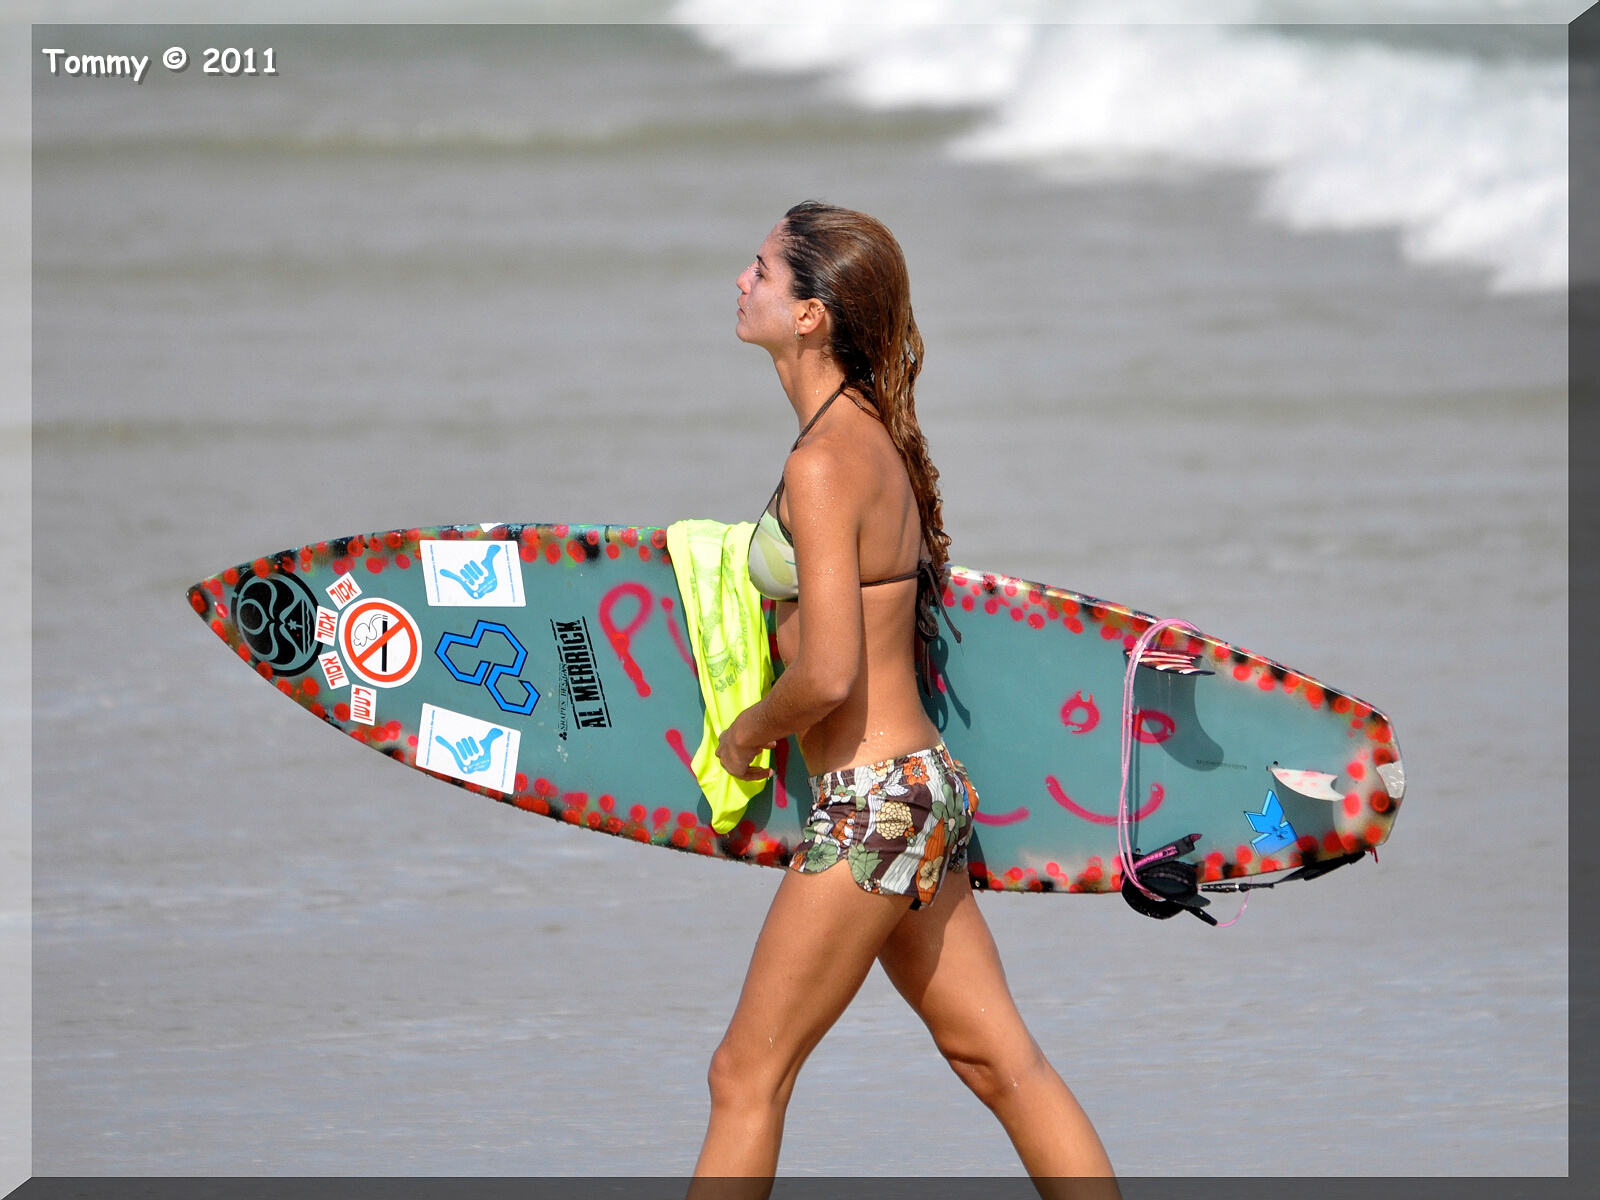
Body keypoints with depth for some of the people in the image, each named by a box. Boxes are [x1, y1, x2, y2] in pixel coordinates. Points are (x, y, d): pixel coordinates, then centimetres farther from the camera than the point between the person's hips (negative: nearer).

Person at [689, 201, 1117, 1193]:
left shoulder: (823, 464, -18)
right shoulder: (874, 436, 9)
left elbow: (828, 675, -22)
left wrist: (748, 734, -4)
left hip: (872, 802, -9)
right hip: (925, 786, 9)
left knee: (748, 1075, -1)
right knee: (1000, 1061, 11)